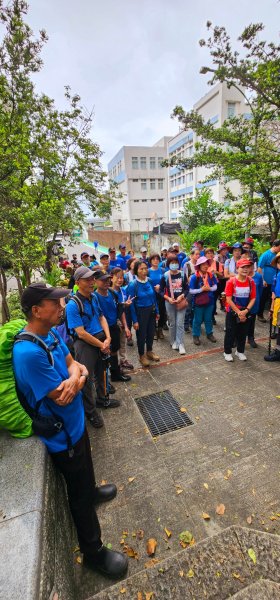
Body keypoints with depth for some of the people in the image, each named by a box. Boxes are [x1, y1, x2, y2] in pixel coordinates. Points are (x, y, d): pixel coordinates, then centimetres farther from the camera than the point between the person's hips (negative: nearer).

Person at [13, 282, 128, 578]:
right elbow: (62, 396, -30)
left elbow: (72, 363, -1)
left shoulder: (51, 333, -6)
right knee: (80, 493, 15)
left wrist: (75, 375, -23)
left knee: (84, 470, 34)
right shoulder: (28, 352, -35)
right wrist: (76, 377, -12)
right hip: (62, 433, -8)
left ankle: (91, 490, 63)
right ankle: (93, 550, 39)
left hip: (75, 421, 8)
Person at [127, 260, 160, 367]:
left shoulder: (150, 282, -3)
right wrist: (135, 320, -13)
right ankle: (141, 355, 33)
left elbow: (154, 297, 7)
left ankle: (149, 351, 42)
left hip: (151, 310, 5)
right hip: (140, 312, -5)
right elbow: (131, 304, -14)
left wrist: (157, 311, 9)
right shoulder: (132, 285, -17)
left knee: (151, 332, 17)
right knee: (141, 334, 11)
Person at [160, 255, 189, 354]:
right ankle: (173, 342, 25)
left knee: (180, 324, -1)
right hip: (169, 302, 0)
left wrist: (181, 296, -14)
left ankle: (180, 344, 6)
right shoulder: (165, 276, -3)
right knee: (172, 323, 10)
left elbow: (187, 289, 3)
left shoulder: (182, 274, 0)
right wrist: (168, 298, -14)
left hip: (181, 302, 0)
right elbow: (161, 291, 0)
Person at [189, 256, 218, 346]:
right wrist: (201, 289, -23)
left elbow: (215, 286, 5)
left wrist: (209, 288, -15)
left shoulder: (211, 275, -4)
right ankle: (196, 336, 24)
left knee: (208, 319, 19)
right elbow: (191, 291, -17)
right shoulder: (194, 277, -17)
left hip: (209, 301, 4)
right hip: (198, 302, -4)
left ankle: (209, 334, 36)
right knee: (197, 320, 10)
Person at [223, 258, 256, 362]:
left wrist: (245, 311, -14)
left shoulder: (251, 282, -3)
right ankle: (227, 352, 23)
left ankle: (240, 351, 34)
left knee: (243, 333, 15)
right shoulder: (231, 281, -14)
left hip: (245, 313, 4)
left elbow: (253, 298, -1)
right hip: (232, 312, -3)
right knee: (230, 333, 6)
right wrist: (238, 312, -15)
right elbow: (228, 299, -15)